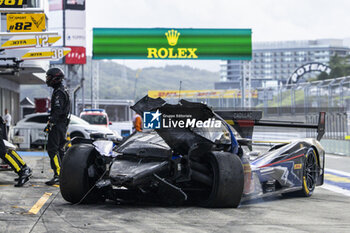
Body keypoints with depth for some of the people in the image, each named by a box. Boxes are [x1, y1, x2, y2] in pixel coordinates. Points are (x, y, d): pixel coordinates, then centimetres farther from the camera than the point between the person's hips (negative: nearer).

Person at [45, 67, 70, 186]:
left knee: (52, 149, -13)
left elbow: (58, 110, -23)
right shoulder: (64, 90, 18)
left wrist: (50, 123, -25)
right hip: (63, 124, 10)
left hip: (57, 125, -10)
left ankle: (58, 175, -19)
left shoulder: (58, 92, -14)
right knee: (59, 149, 14)